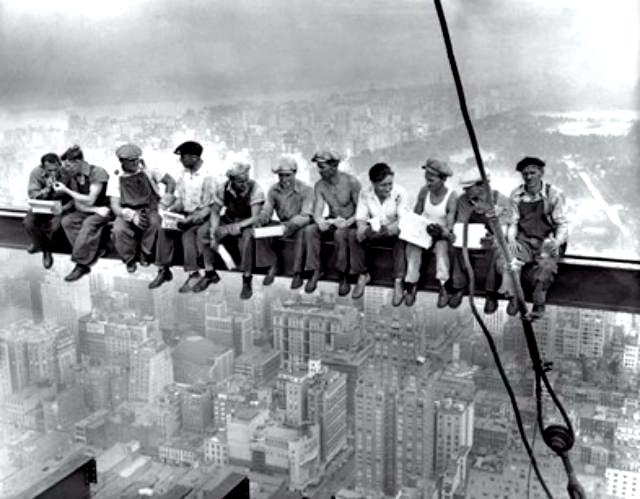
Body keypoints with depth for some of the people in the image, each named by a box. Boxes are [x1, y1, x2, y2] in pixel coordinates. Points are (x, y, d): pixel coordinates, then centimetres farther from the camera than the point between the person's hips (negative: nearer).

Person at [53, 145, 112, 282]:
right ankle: (92, 252, -21)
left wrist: (66, 190, -19)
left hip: (105, 210, -7)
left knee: (89, 223, -34)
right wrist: (96, 209, -18)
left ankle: (81, 264, -28)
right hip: (88, 211, 7)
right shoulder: (74, 177, 3)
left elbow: (89, 200, -22)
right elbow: (78, 205, 0)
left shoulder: (98, 173, -17)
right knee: (67, 221, -18)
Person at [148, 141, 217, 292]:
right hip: (186, 214, 6)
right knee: (164, 230, -15)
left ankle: (193, 274, -23)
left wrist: (189, 219, -24)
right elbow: (179, 200, 13)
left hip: (201, 216, -6)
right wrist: (168, 211, -6)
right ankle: (164, 270, -9)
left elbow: (209, 207, -15)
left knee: (187, 233, -31)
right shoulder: (184, 173, 6)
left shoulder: (207, 176, -15)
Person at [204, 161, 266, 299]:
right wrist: (213, 234, -21)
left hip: (248, 223, -4)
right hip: (229, 219, 4)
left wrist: (231, 228, -38)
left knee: (247, 236, -38)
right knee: (204, 231, -17)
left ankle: (247, 281, -28)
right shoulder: (223, 188, -14)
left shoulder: (255, 189, -24)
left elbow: (255, 218, -27)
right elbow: (215, 213, -6)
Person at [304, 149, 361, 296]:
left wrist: (348, 222, -30)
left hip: (350, 223, -4)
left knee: (340, 234, -38)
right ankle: (315, 271, -16)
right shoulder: (320, 185, -1)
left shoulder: (351, 182, -14)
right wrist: (320, 221, -31)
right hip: (332, 222, 4)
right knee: (309, 230, -25)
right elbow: (317, 211, -7)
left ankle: (344, 276, -23)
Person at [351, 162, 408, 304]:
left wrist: (384, 230, -39)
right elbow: (361, 218, -6)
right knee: (353, 235, -23)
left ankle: (398, 282, -31)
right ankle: (363, 275, -9)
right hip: (374, 231, 3)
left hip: (393, 232, -3)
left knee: (401, 239, -36)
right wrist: (363, 229, -32)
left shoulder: (400, 193, -15)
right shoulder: (365, 193, -7)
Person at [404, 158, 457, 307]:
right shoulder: (424, 191, -5)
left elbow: (449, 227, -17)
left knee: (442, 246, -35)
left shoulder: (451, 197, -15)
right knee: (412, 245, -29)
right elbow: (416, 214, 4)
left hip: (440, 234, -3)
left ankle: (443, 287, -30)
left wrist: (441, 231, -38)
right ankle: (411, 285, -22)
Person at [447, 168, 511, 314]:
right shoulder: (463, 200, -5)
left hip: (494, 241, -3)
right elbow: (460, 224, -4)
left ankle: (491, 294, -19)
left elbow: (503, 230, -19)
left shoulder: (501, 201, -15)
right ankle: (458, 288, -12)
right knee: (458, 248, -28)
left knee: (495, 251, -35)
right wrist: (451, 230, -29)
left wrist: (493, 239, -42)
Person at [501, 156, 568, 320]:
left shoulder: (554, 194, -3)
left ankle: (539, 303, -10)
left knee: (546, 265, -33)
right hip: (523, 240, 2)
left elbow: (562, 224, -3)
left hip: (547, 241, -2)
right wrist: (511, 239, -12)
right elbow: (513, 222, 8)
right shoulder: (516, 195, 6)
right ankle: (513, 297, -7)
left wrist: (557, 241, -22)